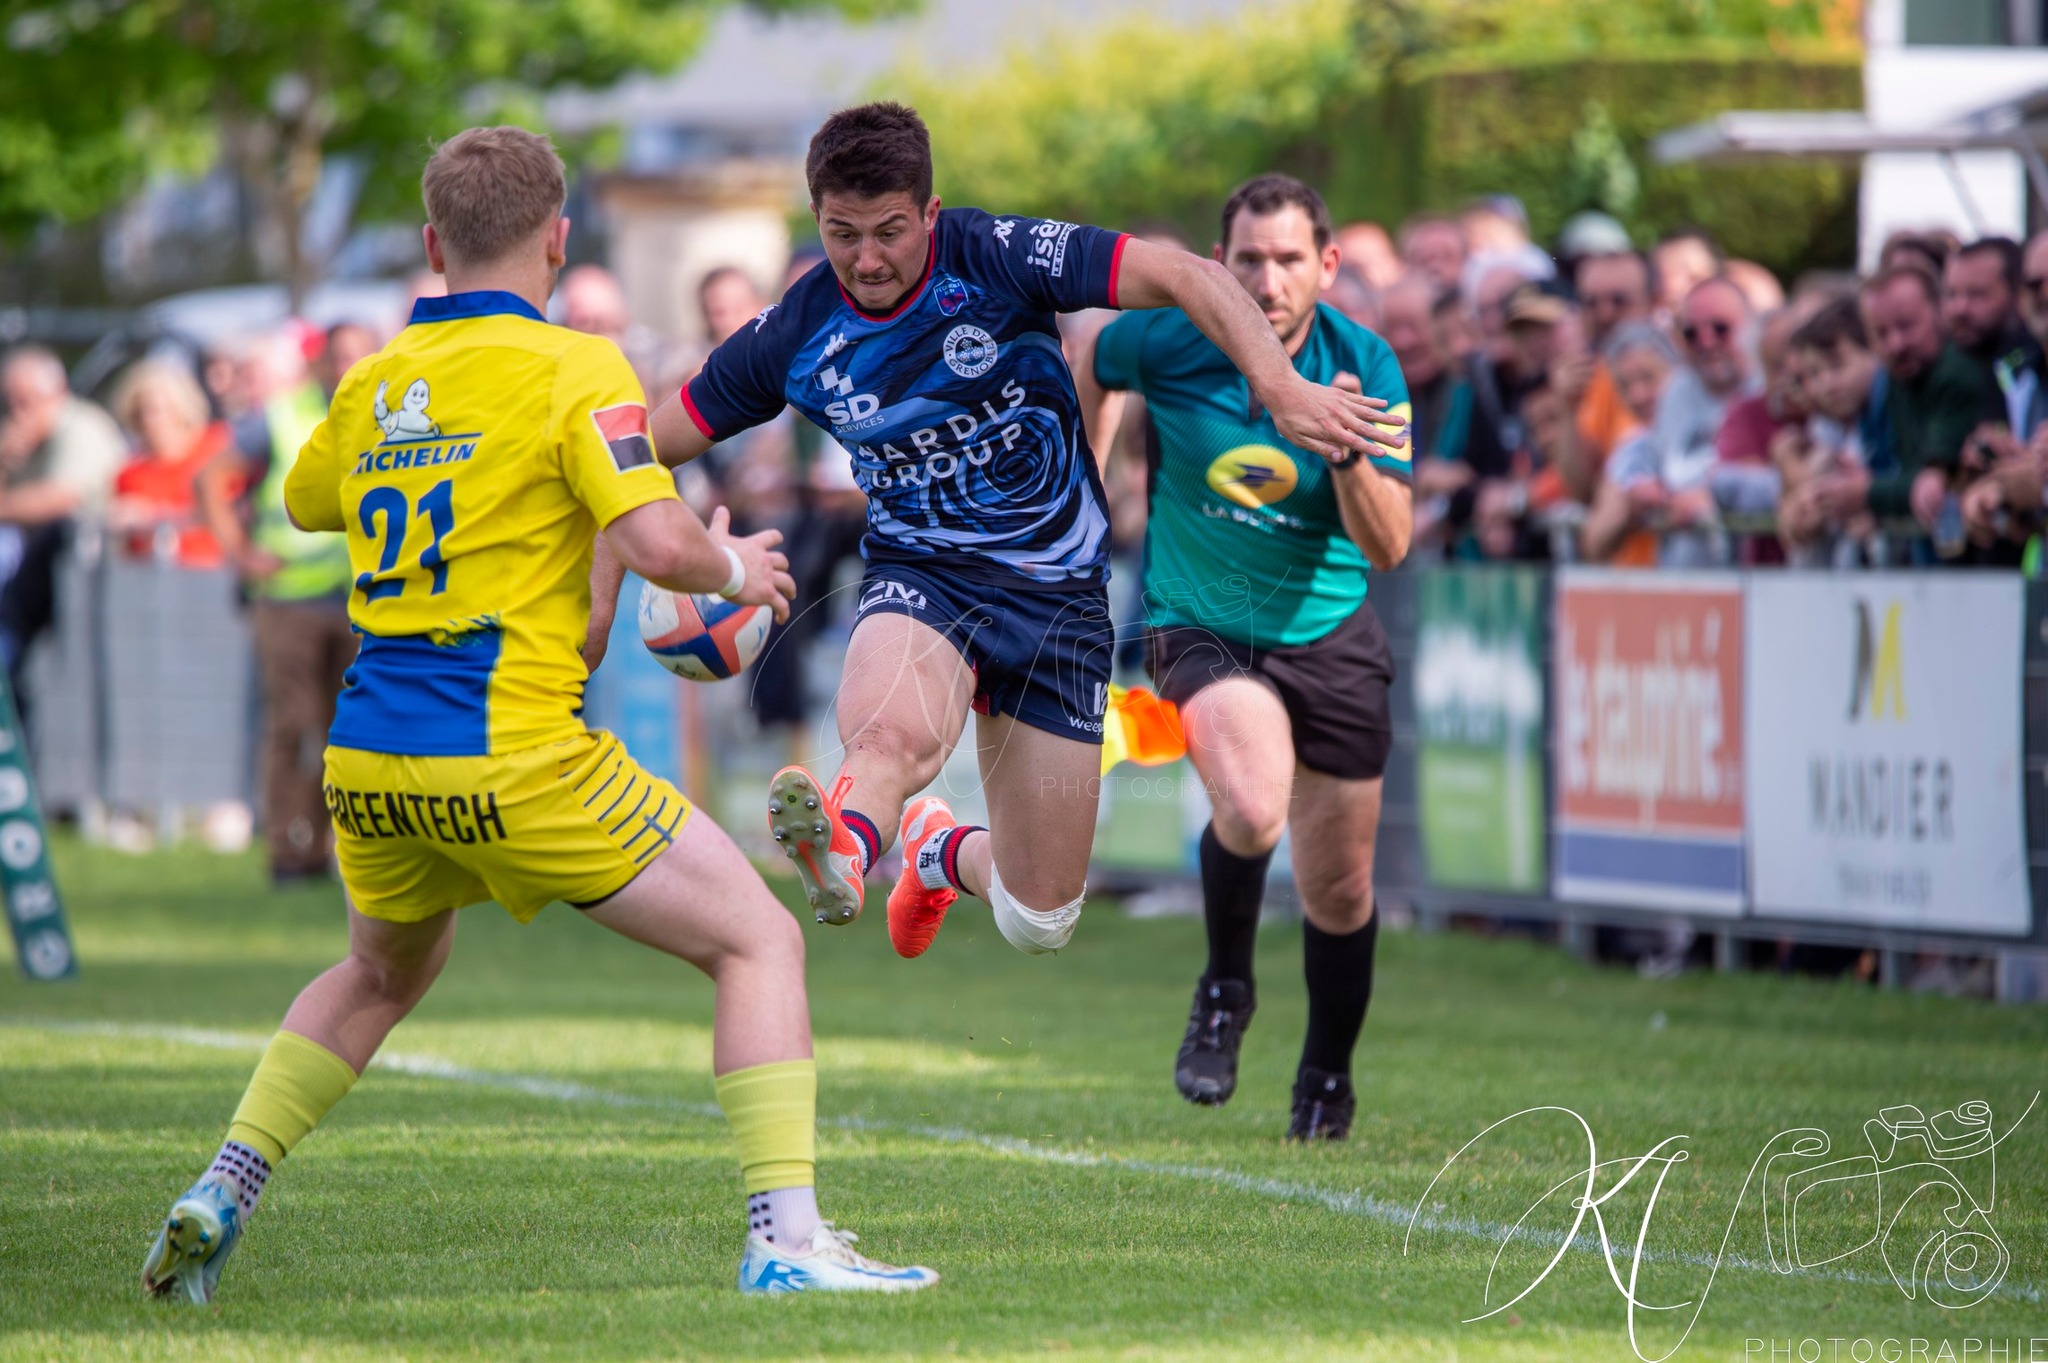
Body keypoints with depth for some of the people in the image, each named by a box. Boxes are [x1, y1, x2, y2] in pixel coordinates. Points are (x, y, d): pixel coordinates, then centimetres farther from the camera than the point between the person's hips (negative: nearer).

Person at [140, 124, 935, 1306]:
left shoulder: (371, 386, 12)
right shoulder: (571, 368, -7)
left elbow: (305, 502, 33)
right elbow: (657, 543, -17)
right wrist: (735, 568, 3)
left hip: (368, 759, 6)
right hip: (511, 756, -6)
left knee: (386, 971, 34)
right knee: (760, 941, 2)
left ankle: (224, 1191, 21)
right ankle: (784, 1237, -12)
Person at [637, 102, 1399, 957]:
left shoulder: (998, 257, -14)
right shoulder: (794, 339, -7)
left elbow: (1186, 278, -18)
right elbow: (645, 447, 4)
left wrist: (1283, 391, -32)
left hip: (1057, 589, 0)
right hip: (919, 577, 0)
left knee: (1039, 922, 4)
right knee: (890, 732, -40)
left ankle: (944, 852, 34)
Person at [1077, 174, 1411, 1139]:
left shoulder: (1365, 367, -14)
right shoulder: (1164, 339, -16)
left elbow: (1389, 547, -17)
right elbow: (1090, 369, 9)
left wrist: (1348, 454, -34)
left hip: (1329, 633, 2)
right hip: (1202, 626, -2)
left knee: (1339, 892, 8)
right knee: (1253, 807, -30)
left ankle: (1327, 1079, 34)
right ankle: (1224, 990, -2)